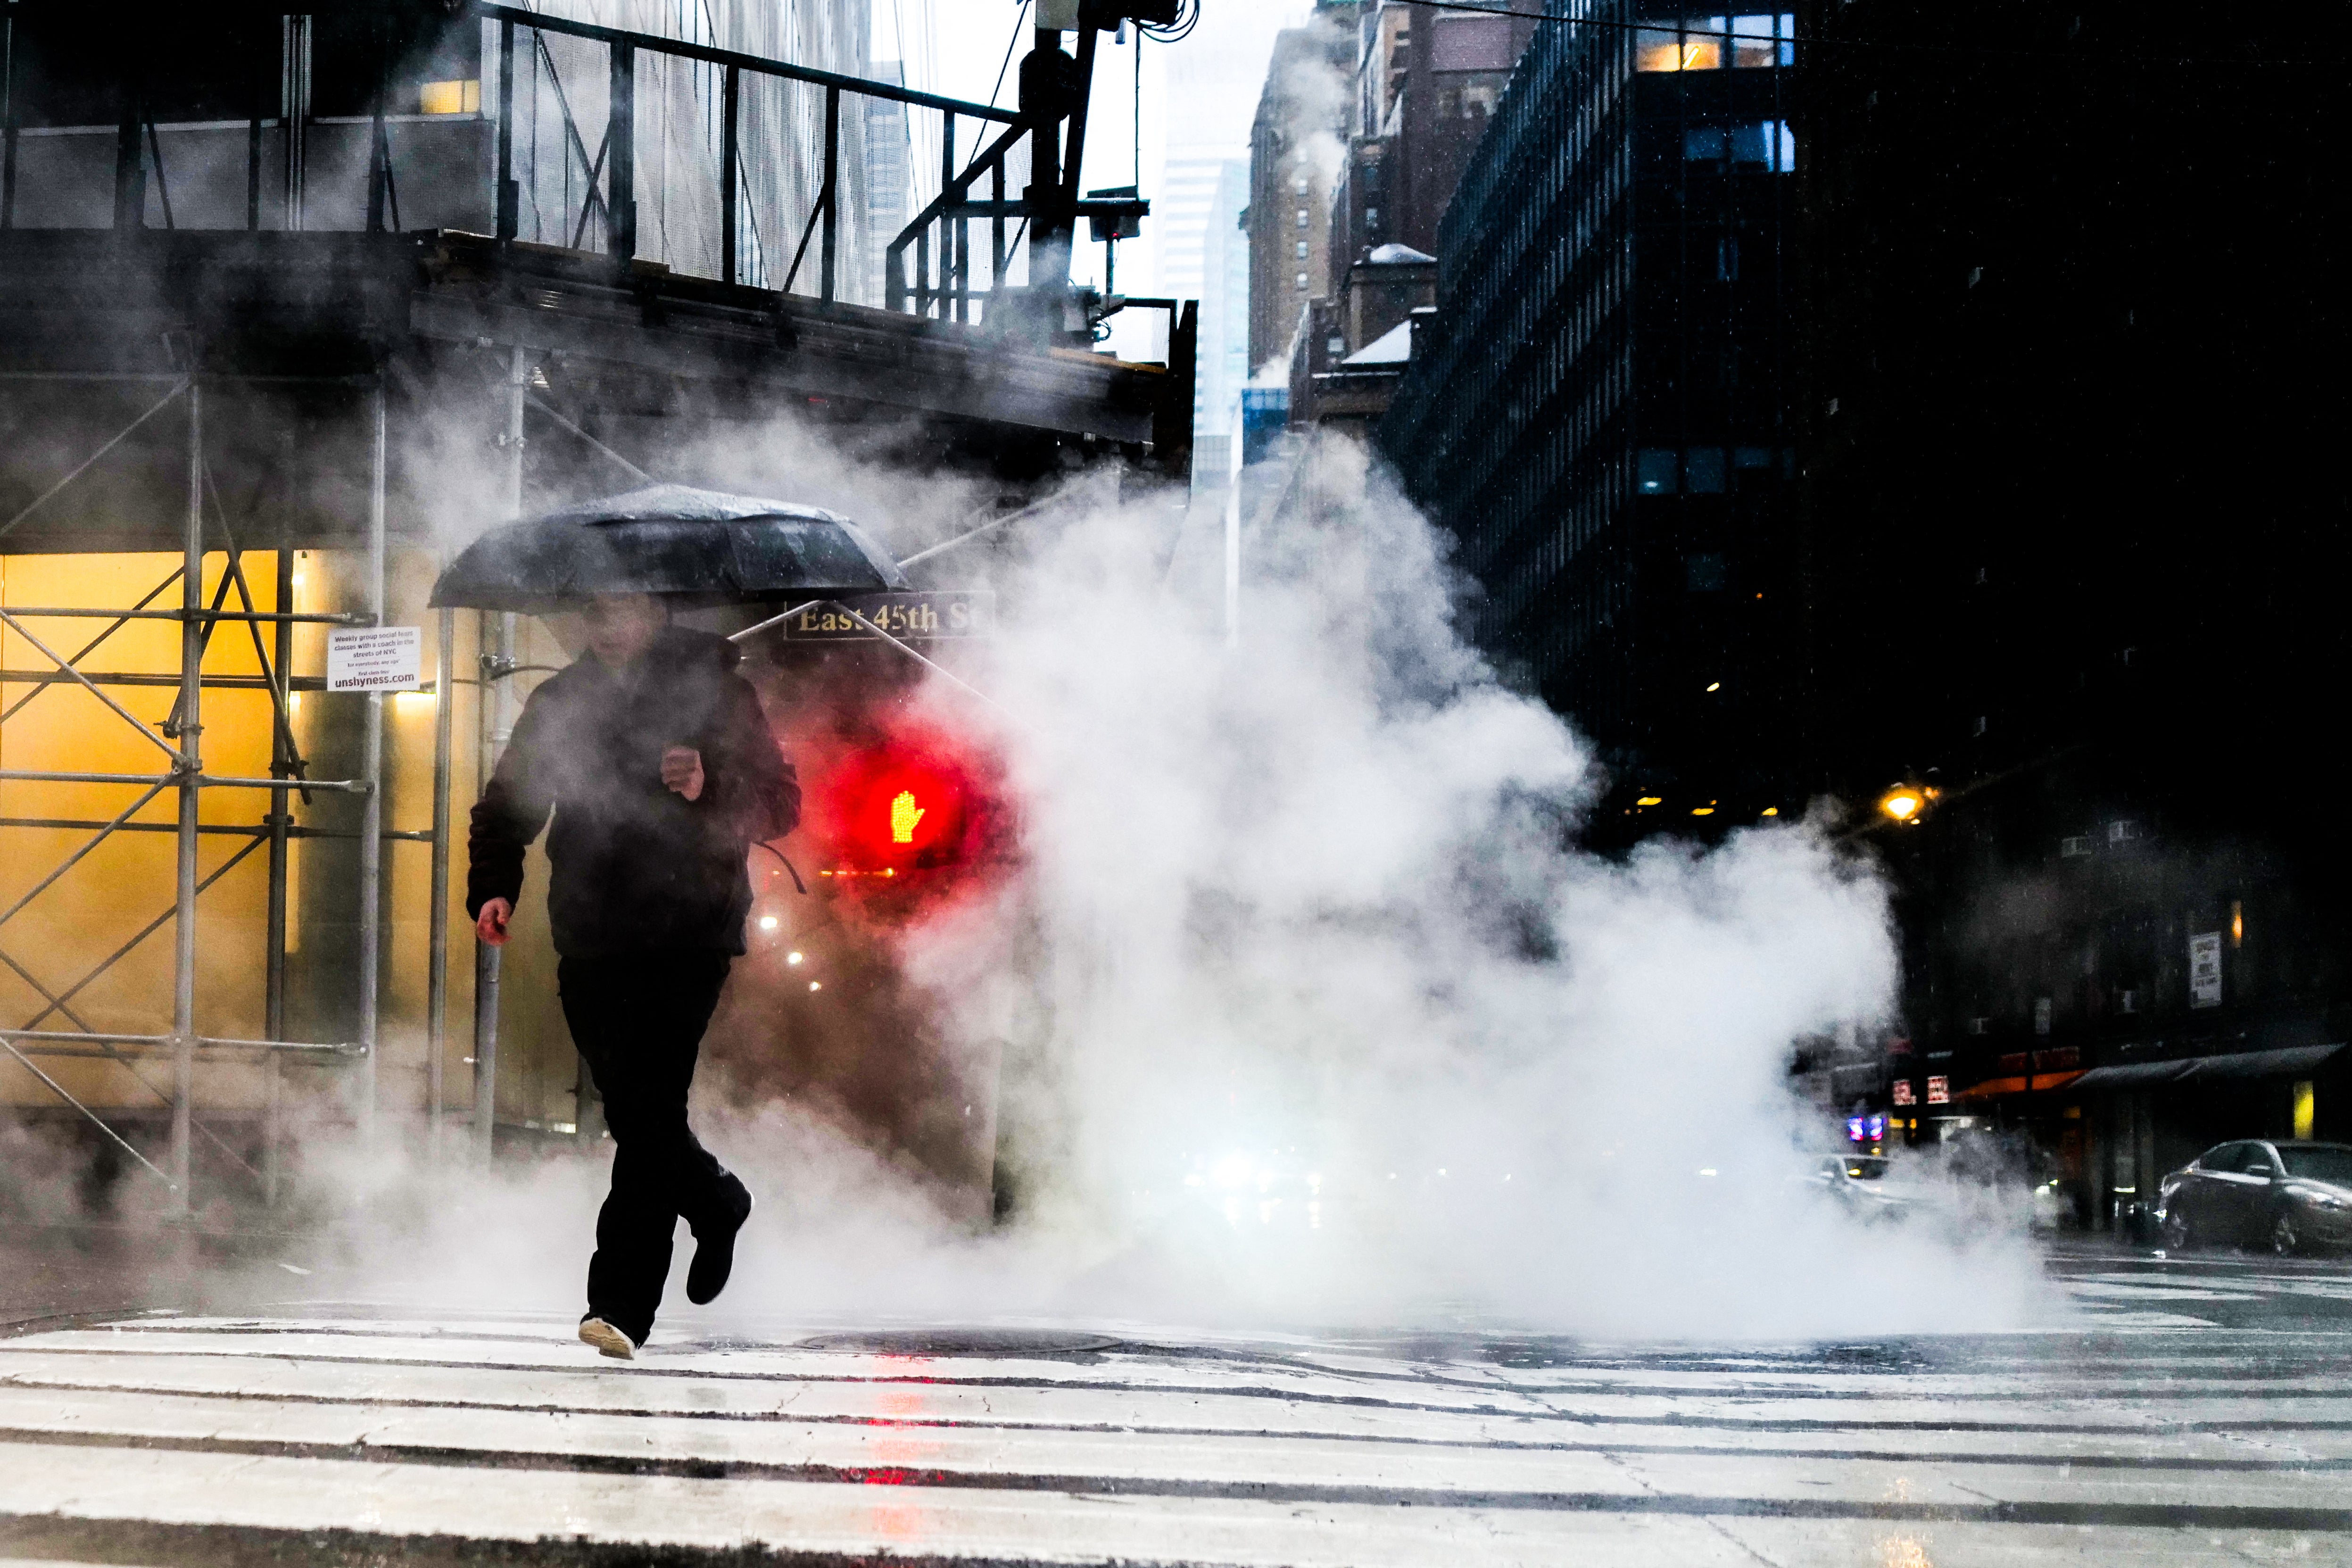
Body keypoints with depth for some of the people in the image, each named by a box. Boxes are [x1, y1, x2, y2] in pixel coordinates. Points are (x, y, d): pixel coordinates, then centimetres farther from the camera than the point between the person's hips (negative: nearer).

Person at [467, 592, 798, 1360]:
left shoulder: (711, 690, 0)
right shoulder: (562, 700, 13)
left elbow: (780, 803, -3)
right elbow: (508, 801, 17)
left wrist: (710, 788, -23)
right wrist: (493, 886, 0)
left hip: (686, 940, -5)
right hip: (592, 942, 5)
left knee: (649, 1109, -13)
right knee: (630, 1110, 10)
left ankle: (622, 1302, -12)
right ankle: (717, 1204, 40)